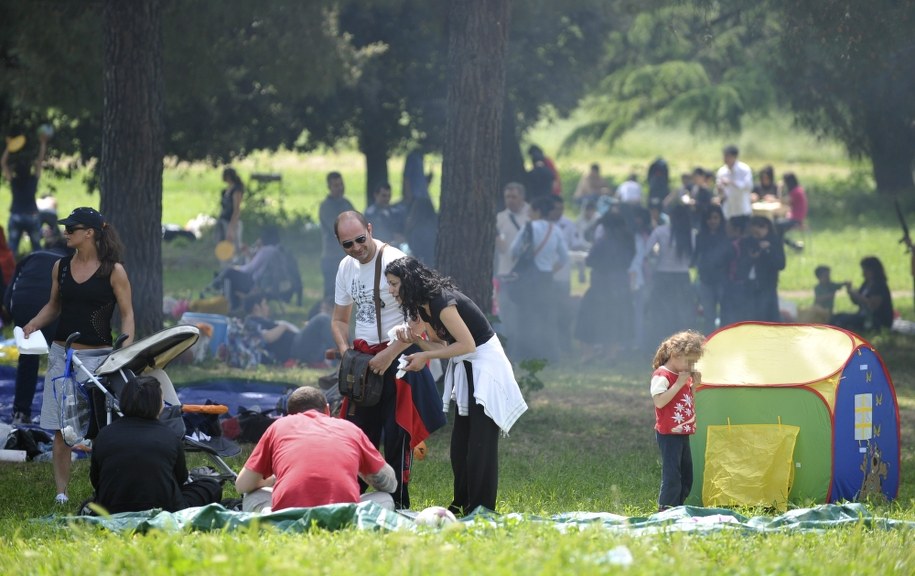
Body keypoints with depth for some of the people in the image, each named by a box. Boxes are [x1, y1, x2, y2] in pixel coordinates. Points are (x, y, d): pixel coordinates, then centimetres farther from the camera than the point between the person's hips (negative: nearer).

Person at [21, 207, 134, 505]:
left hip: (98, 357, -4)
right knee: (61, 430, 2)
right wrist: (34, 324, 3)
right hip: (62, 354, 4)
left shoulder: (113, 271, -5)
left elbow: (127, 315, -3)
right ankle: (61, 493, 7)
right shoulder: (61, 267, 8)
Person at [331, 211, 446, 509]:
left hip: (398, 354, -7)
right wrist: (346, 352, 0)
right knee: (358, 432, 7)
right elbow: (340, 319, 19)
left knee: (396, 434, -5)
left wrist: (389, 355, -21)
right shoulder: (346, 267, 8)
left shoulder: (394, 261, -15)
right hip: (363, 357, 7)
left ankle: (398, 504, 0)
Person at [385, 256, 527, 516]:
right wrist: (415, 339, -8)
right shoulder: (424, 306, 7)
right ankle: (461, 504, 18)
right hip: (466, 371, 10)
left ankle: (481, 510, -8)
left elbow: (467, 344, -23)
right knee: (460, 442, 11)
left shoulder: (442, 302, -22)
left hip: (485, 366, -10)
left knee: (480, 444, -9)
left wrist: (424, 356, -19)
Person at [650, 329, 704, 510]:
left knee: (686, 475, 12)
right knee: (672, 475, -13)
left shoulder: (684, 375, 14)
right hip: (669, 434, -9)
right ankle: (666, 511, -11)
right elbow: (659, 401, -24)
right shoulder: (661, 375, -14)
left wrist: (694, 384, 5)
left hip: (683, 433, 9)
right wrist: (679, 384, -24)